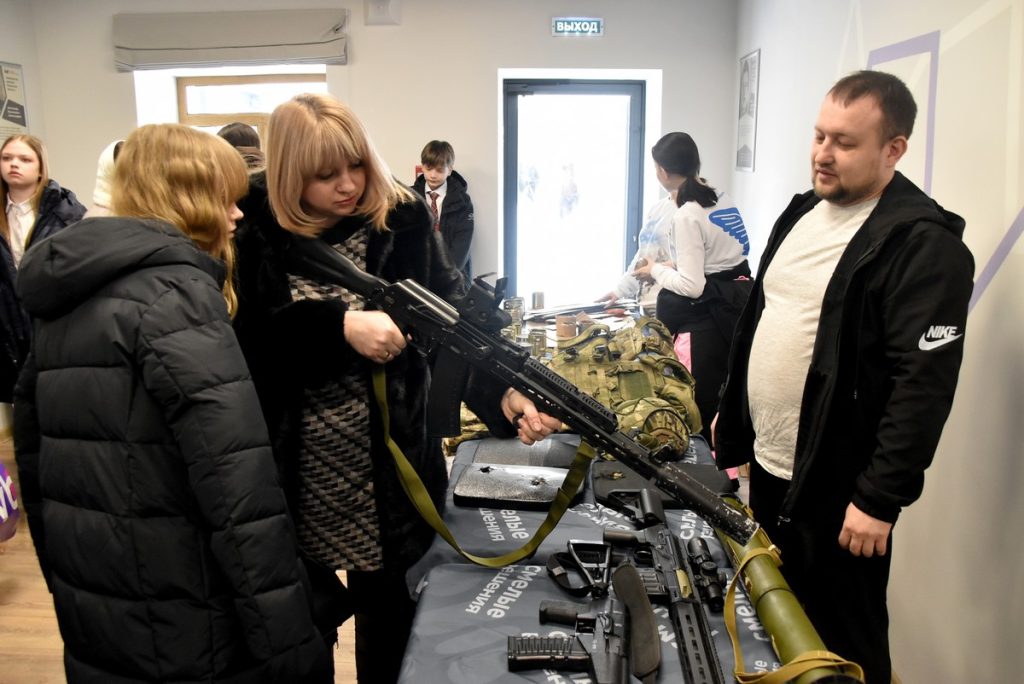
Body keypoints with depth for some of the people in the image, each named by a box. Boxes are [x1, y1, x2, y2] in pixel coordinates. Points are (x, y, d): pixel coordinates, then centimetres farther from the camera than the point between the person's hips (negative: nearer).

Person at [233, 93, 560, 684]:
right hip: (289, 477, 1)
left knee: (389, 632, 19)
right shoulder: (257, 229, -6)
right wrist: (341, 325, -29)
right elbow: (249, 330, -16)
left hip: (389, 470, 0)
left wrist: (504, 394, -29)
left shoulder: (404, 222, -6)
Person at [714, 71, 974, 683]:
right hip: (767, 468, 8)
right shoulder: (802, 213, 9)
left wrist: (881, 499, -21)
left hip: (837, 491, -8)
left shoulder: (922, 242, -17)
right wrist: (731, 429, 17)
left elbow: (924, 383, -21)